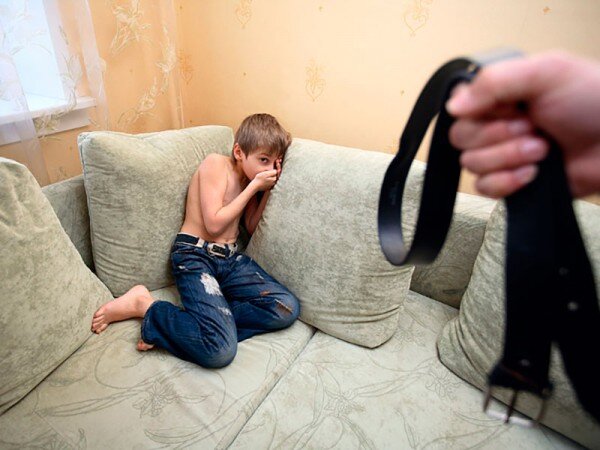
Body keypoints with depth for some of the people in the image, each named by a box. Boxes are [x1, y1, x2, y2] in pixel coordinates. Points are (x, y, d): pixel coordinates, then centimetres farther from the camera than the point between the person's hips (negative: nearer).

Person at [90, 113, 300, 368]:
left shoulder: (249, 179, 16)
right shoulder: (216, 164, -5)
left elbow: (252, 227, 13)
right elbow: (214, 223, -13)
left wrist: (268, 190, 4)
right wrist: (253, 187, -8)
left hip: (230, 258, 8)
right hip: (194, 255, -8)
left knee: (288, 308, -18)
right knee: (220, 351, -28)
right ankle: (145, 306, -5)